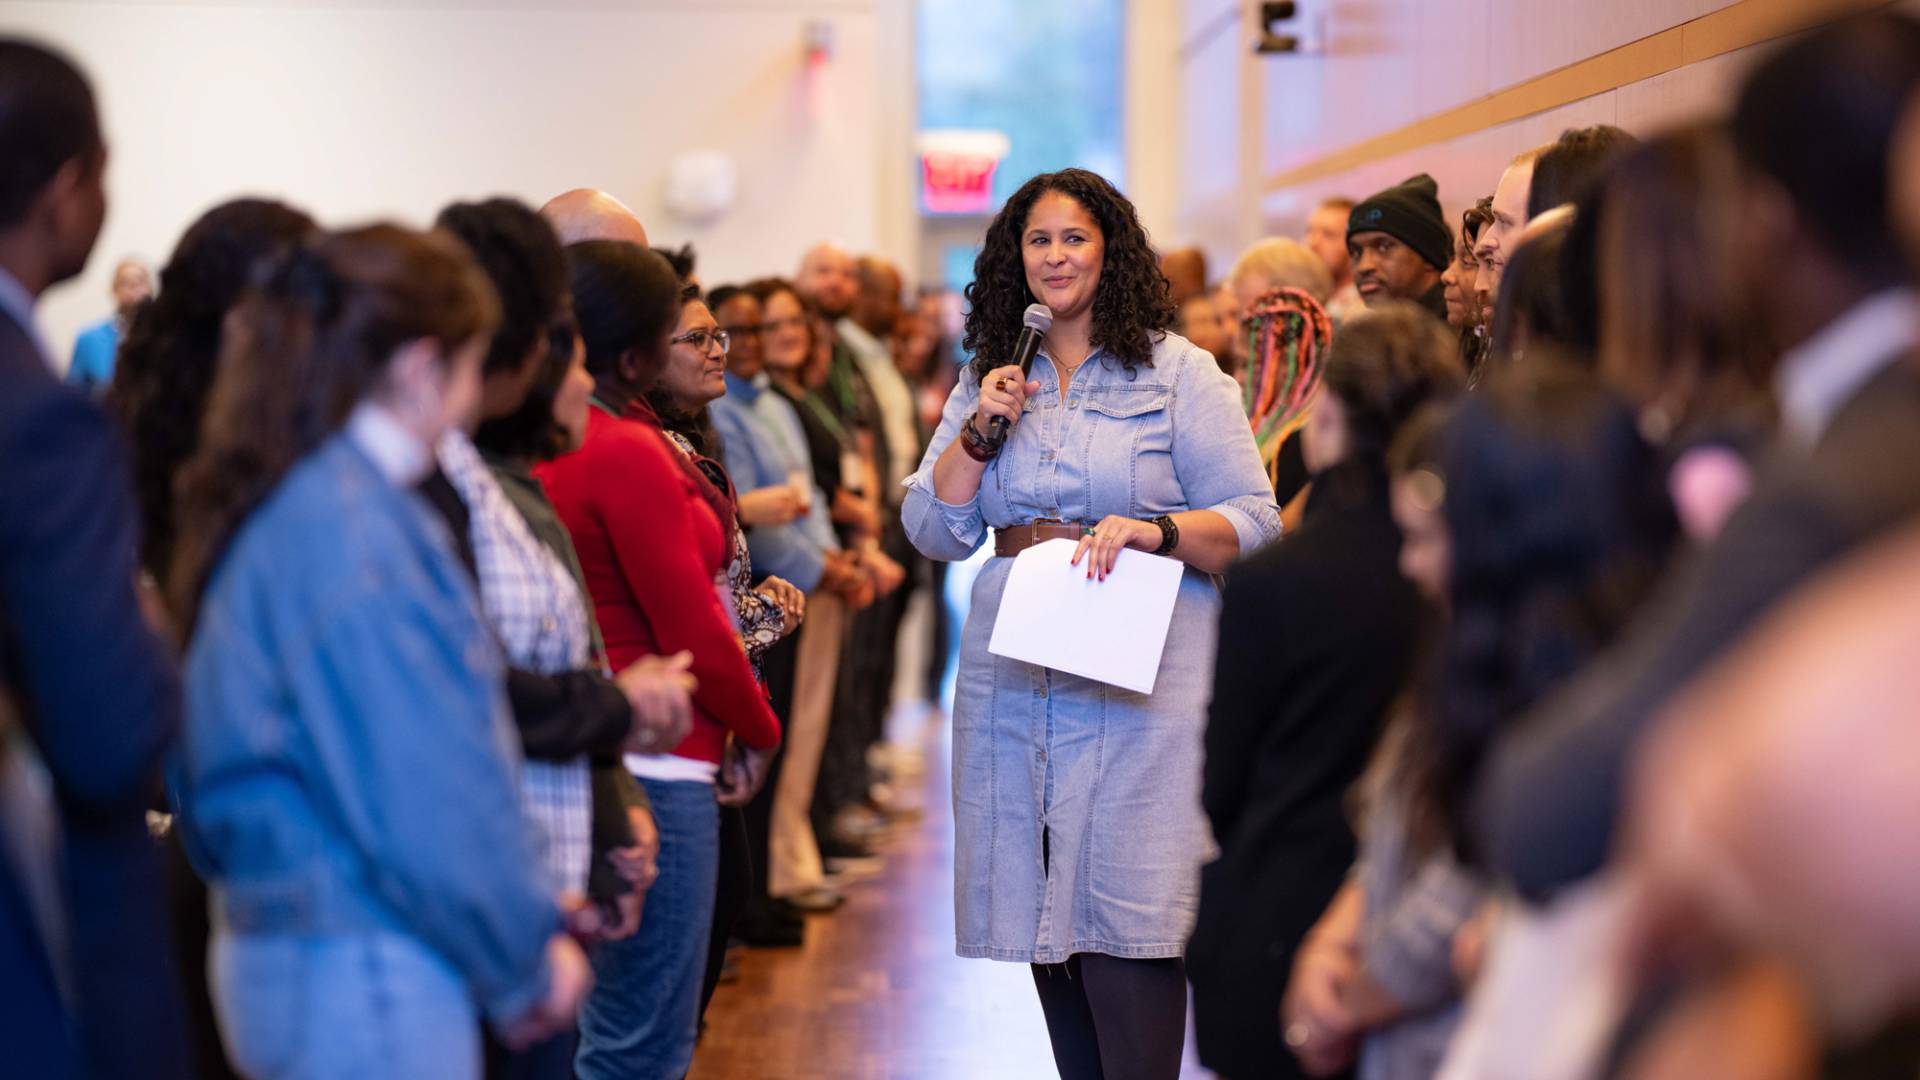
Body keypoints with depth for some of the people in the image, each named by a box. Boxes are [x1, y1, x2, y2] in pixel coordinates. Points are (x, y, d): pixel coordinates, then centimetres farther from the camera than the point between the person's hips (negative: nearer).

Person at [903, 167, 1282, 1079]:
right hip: (1012, 684, 5)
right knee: (1041, 912, 9)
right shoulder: (990, 378, 15)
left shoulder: (1177, 372, 2)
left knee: (1124, 919, -11)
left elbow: (1254, 524, -3)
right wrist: (980, 432, -3)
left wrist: (1152, 532, -20)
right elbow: (933, 533, 11)